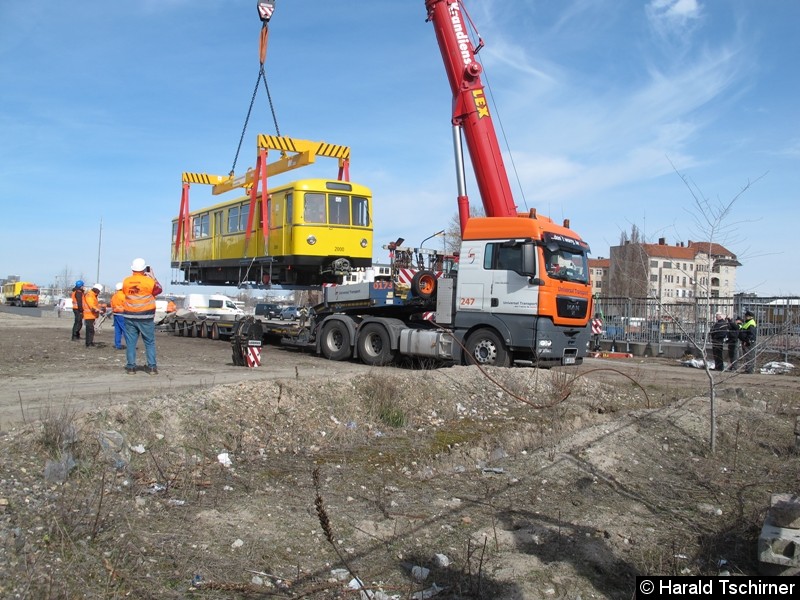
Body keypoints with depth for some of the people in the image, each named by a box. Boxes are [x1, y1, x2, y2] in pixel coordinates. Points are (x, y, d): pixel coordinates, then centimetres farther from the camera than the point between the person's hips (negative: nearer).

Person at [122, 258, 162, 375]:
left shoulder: (126, 281, -1)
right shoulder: (149, 281, -9)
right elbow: (159, 290, 7)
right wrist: (152, 276, 15)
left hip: (130, 317, 2)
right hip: (145, 317, -2)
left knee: (130, 342, 7)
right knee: (150, 342, 6)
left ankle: (131, 366, 8)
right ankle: (152, 366, 5)